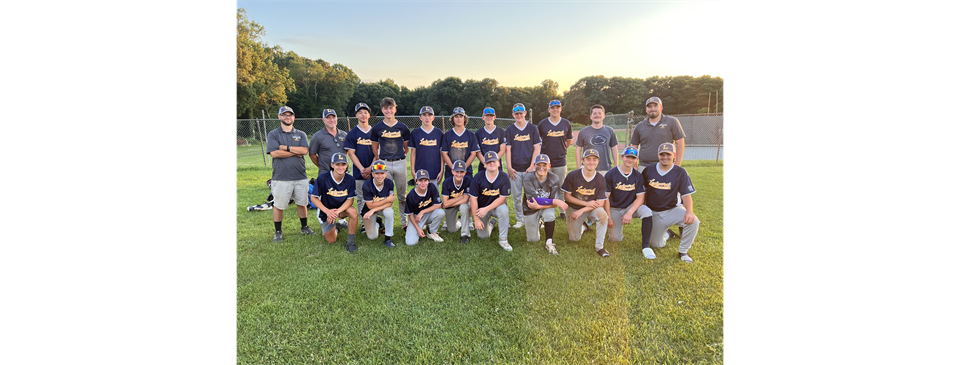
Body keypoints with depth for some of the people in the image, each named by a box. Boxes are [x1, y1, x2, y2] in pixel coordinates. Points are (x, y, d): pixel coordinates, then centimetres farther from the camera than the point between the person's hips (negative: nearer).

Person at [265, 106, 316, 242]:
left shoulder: (301, 134, 11)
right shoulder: (273, 134, 4)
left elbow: (305, 150, -7)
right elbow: (274, 153, -11)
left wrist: (286, 147, -11)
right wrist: (296, 152, -7)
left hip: (300, 177, 2)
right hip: (281, 178, -2)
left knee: (302, 203, 13)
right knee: (279, 205, 4)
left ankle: (304, 227, 29)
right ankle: (278, 232, 19)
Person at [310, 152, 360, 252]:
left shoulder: (350, 179, -16)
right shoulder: (322, 178, -21)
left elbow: (350, 199, -15)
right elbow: (314, 198, -15)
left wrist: (337, 211, -31)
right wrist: (328, 211, -27)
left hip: (342, 208, 1)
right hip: (326, 211, 0)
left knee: (353, 211, -34)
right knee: (331, 241, 3)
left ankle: (350, 242, -17)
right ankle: (334, 227, 39)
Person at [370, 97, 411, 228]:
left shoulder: (403, 127, 4)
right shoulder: (377, 128, 3)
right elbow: (375, 149, 10)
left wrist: (400, 157, 10)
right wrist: (379, 161, 7)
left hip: (400, 163, 1)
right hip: (384, 164, 0)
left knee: (402, 195, 9)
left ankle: (404, 221, 21)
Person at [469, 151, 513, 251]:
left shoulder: (504, 178, -14)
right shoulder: (478, 177, -14)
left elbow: (502, 198, -15)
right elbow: (473, 198, -12)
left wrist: (487, 209, -26)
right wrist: (476, 219, -13)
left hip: (497, 206, -1)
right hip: (481, 208, 1)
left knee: (503, 210, -36)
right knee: (483, 235, -3)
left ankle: (503, 240, -19)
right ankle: (490, 223, 33)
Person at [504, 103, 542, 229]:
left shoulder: (533, 129, 6)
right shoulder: (510, 130, 7)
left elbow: (536, 148, 3)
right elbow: (508, 149, 3)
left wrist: (532, 166, -6)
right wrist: (509, 167, -5)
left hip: (529, 168, 0)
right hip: (515, 169, 1)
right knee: (517, 196, 5)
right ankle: (519, 220, 16)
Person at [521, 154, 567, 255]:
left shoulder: (554, 179, -17)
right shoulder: (528, 178, -22)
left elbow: (555, 204, -20)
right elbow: (534, 199, -30)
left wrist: (538, 206, -35)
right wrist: (555, 201, -36)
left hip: (547, 207, 0)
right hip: (530, 210, 0)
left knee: (550, 213, -36)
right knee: (533, 239, 4)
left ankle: (549, 243, -16)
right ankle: (537, 223, 37)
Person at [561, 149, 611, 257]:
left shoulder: (600, 179, -12)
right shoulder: (572, 175, -16)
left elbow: (600, 203, -12)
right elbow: (567, 196, -10)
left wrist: (581, 211, -23)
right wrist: (586, 203, -18)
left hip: (591, 208, 0)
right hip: (573, 208, 0)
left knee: (602, 214, -33)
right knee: (574, 238, -5)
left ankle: (599, 246, -18)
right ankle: (582, 226, 31)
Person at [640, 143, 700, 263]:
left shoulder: (680, 172, -7)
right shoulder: (648, 170, -2)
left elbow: (686, 195, -12)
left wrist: (689, 211, -29)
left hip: (672, 210, -1)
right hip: (653, 212, 1)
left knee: (693, 221, -32)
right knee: (656, 245, 0)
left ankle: (683, 252, -9)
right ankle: (665, 233, 37)